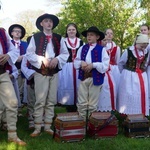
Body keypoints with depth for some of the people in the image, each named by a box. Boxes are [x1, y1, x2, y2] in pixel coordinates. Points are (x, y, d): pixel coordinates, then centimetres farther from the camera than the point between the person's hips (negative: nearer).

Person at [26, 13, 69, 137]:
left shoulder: (59, 38, 12)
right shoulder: (35, 37, 3)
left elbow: (65, 53, 9)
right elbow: (29, 54, -2)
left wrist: (57, 59, -10)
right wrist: (42, 59, -15)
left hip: (54, 72, 3)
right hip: (41, 72, -3)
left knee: (51, 100, 5)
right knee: (40, 100, -5)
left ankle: (48, 126, 14)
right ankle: (37, 128, 1)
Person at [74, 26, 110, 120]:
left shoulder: (101, 49, -4)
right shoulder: (82, 48, 7)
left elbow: (105, 65, -10)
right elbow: (76, 61, 10)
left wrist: (93, 65, -18)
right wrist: (81, 62, -11)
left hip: (95, 78, -3)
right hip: (83, 77, 3)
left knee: (93, 104, 7)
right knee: (82, 103, 6)